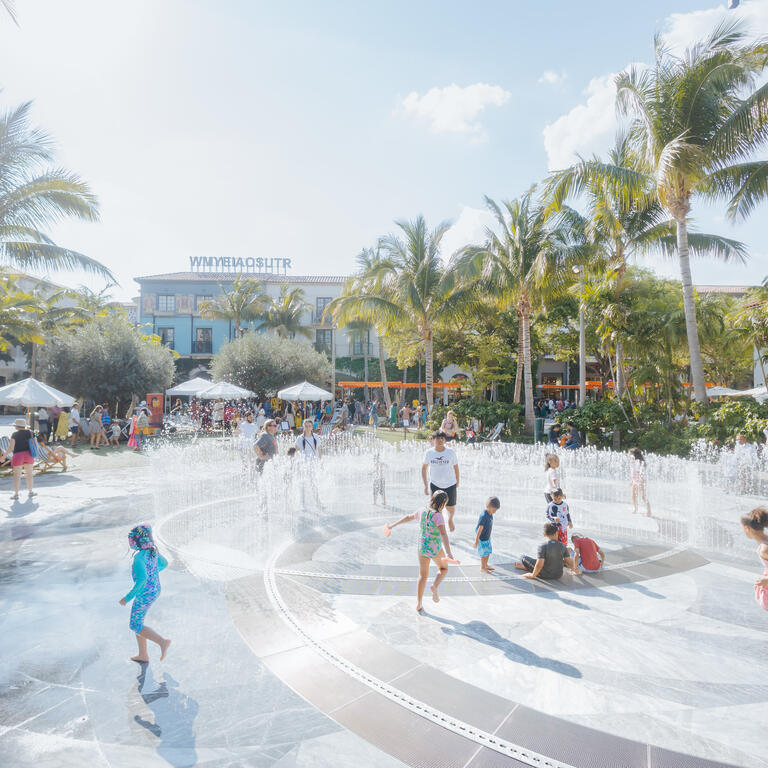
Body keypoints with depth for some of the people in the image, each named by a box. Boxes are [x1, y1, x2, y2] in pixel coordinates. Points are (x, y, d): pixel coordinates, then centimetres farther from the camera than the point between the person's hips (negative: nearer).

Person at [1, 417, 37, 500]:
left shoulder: (15, 434, -6)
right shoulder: (30, 432, 4)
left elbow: (11, 447, -10)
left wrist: (4, 455, -1)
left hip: (18, 455, -3)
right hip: (28, 455, 4)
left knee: (17, 475, 2)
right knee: (29, 474, 12)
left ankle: (16, 494, 3)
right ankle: (30, 492, 19)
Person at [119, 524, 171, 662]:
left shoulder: (139, 557, -27)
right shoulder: (152, 551, 0)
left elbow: (142, 580, -35)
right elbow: (163, 563, 16)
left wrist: (128, 597, -26)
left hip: (145, 595, -9)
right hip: (155, 590, 9)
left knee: (135, 626, 8)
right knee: (136, 621, 22)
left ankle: (162, 641, -3)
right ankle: (143, 655, 31)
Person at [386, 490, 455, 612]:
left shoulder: (422, 512, -2)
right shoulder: (438, 516, -21)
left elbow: (408, 517, 13)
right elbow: (443, 534, -32)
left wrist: (393, 525, 27)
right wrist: (448, 552, -40)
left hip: (422, 547, 5)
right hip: (436, 549, -5)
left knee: (423, 576, 16)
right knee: (443, 568, 23)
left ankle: (418, 604, 14)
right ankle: (434, 586, -3)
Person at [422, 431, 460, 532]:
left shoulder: (451, 452, -10)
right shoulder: (429, 453, -8)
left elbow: (456, 468, 1)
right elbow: (424, 469, 4)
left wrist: (457, 483, 7)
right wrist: (425, 486, 3)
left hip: (450, 485, 0)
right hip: (435, 485, 0)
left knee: (451, 508, 13)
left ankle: (450, 519, 47)